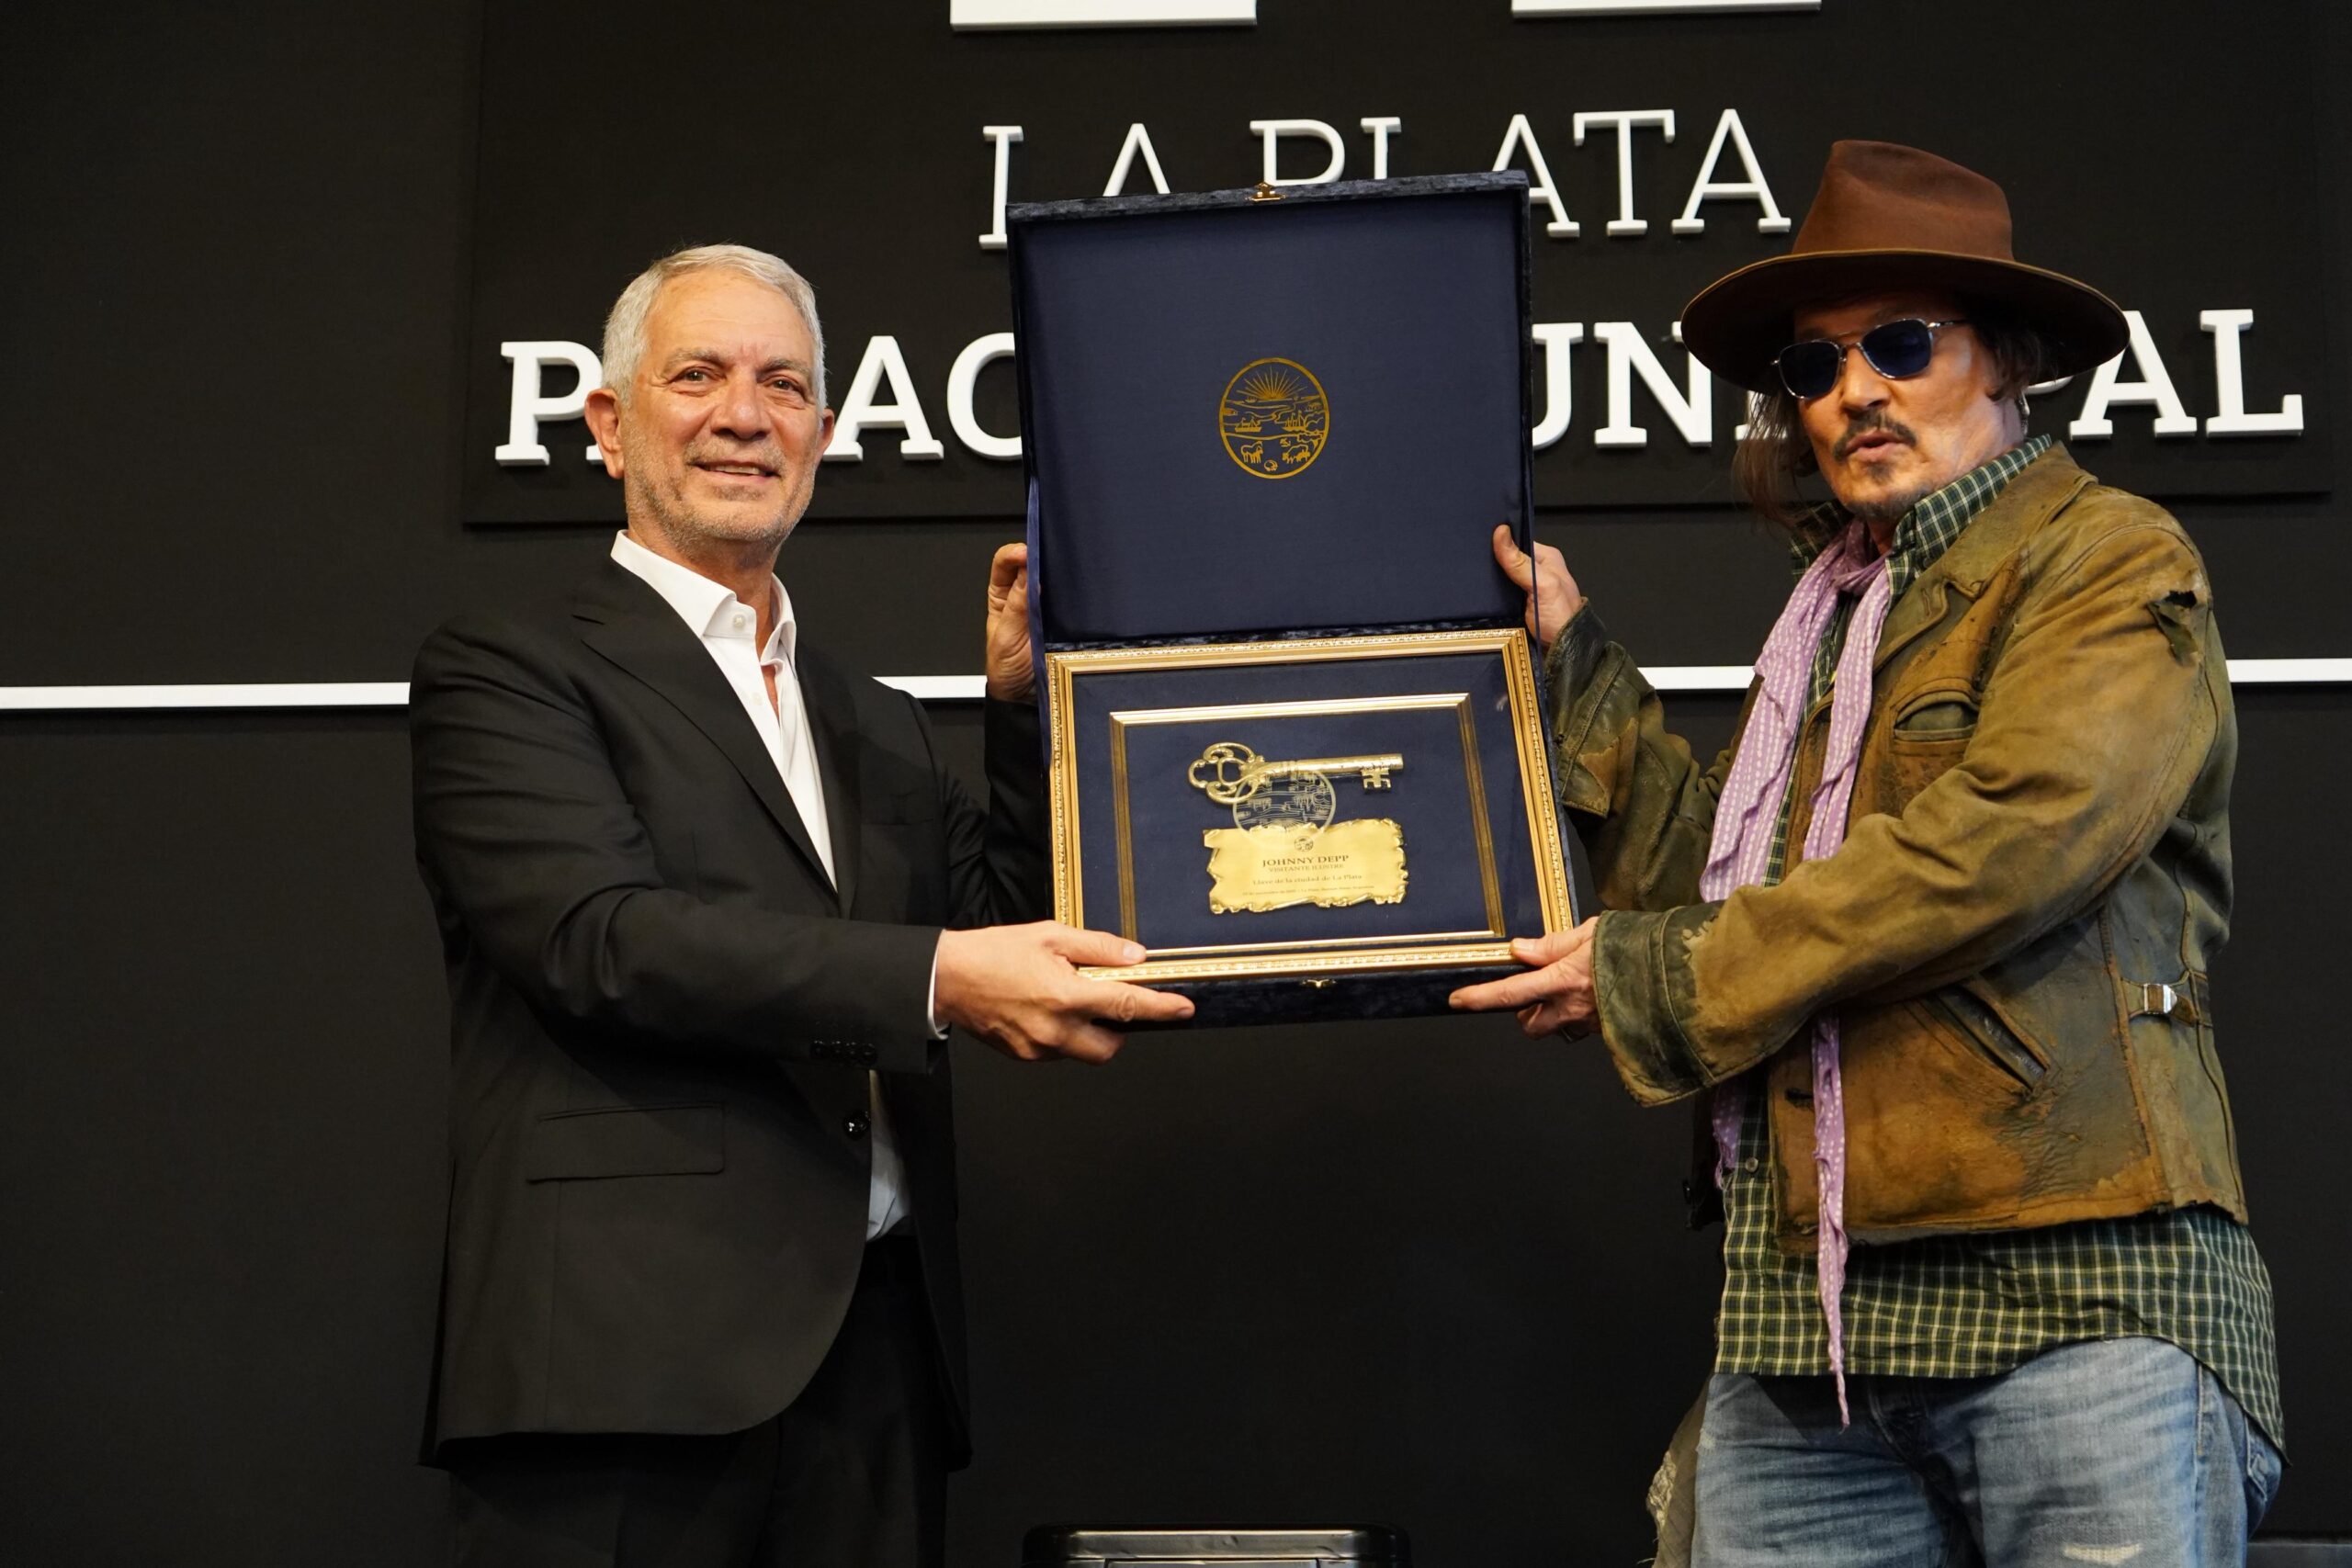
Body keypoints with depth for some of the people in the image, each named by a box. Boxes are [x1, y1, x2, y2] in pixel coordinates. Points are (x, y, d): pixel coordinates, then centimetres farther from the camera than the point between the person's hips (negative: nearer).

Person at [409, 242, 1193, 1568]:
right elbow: (603, 935, -14)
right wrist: (934, 976, -23)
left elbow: (1017, 930, 16)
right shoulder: (505, 672, 1)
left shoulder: (879, 725, 21)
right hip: (633, 1354, -5)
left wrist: (1025, 702, 6)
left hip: (881, 1346, 6)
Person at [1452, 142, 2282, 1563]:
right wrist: (1576, 664, 14)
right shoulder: (1833, 618, 24)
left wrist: (1659, 977, -8)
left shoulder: (2115, 565, 1)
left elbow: (2002, 840, -14)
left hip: (2075, 1287, -6)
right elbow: (1718, 878, 15)